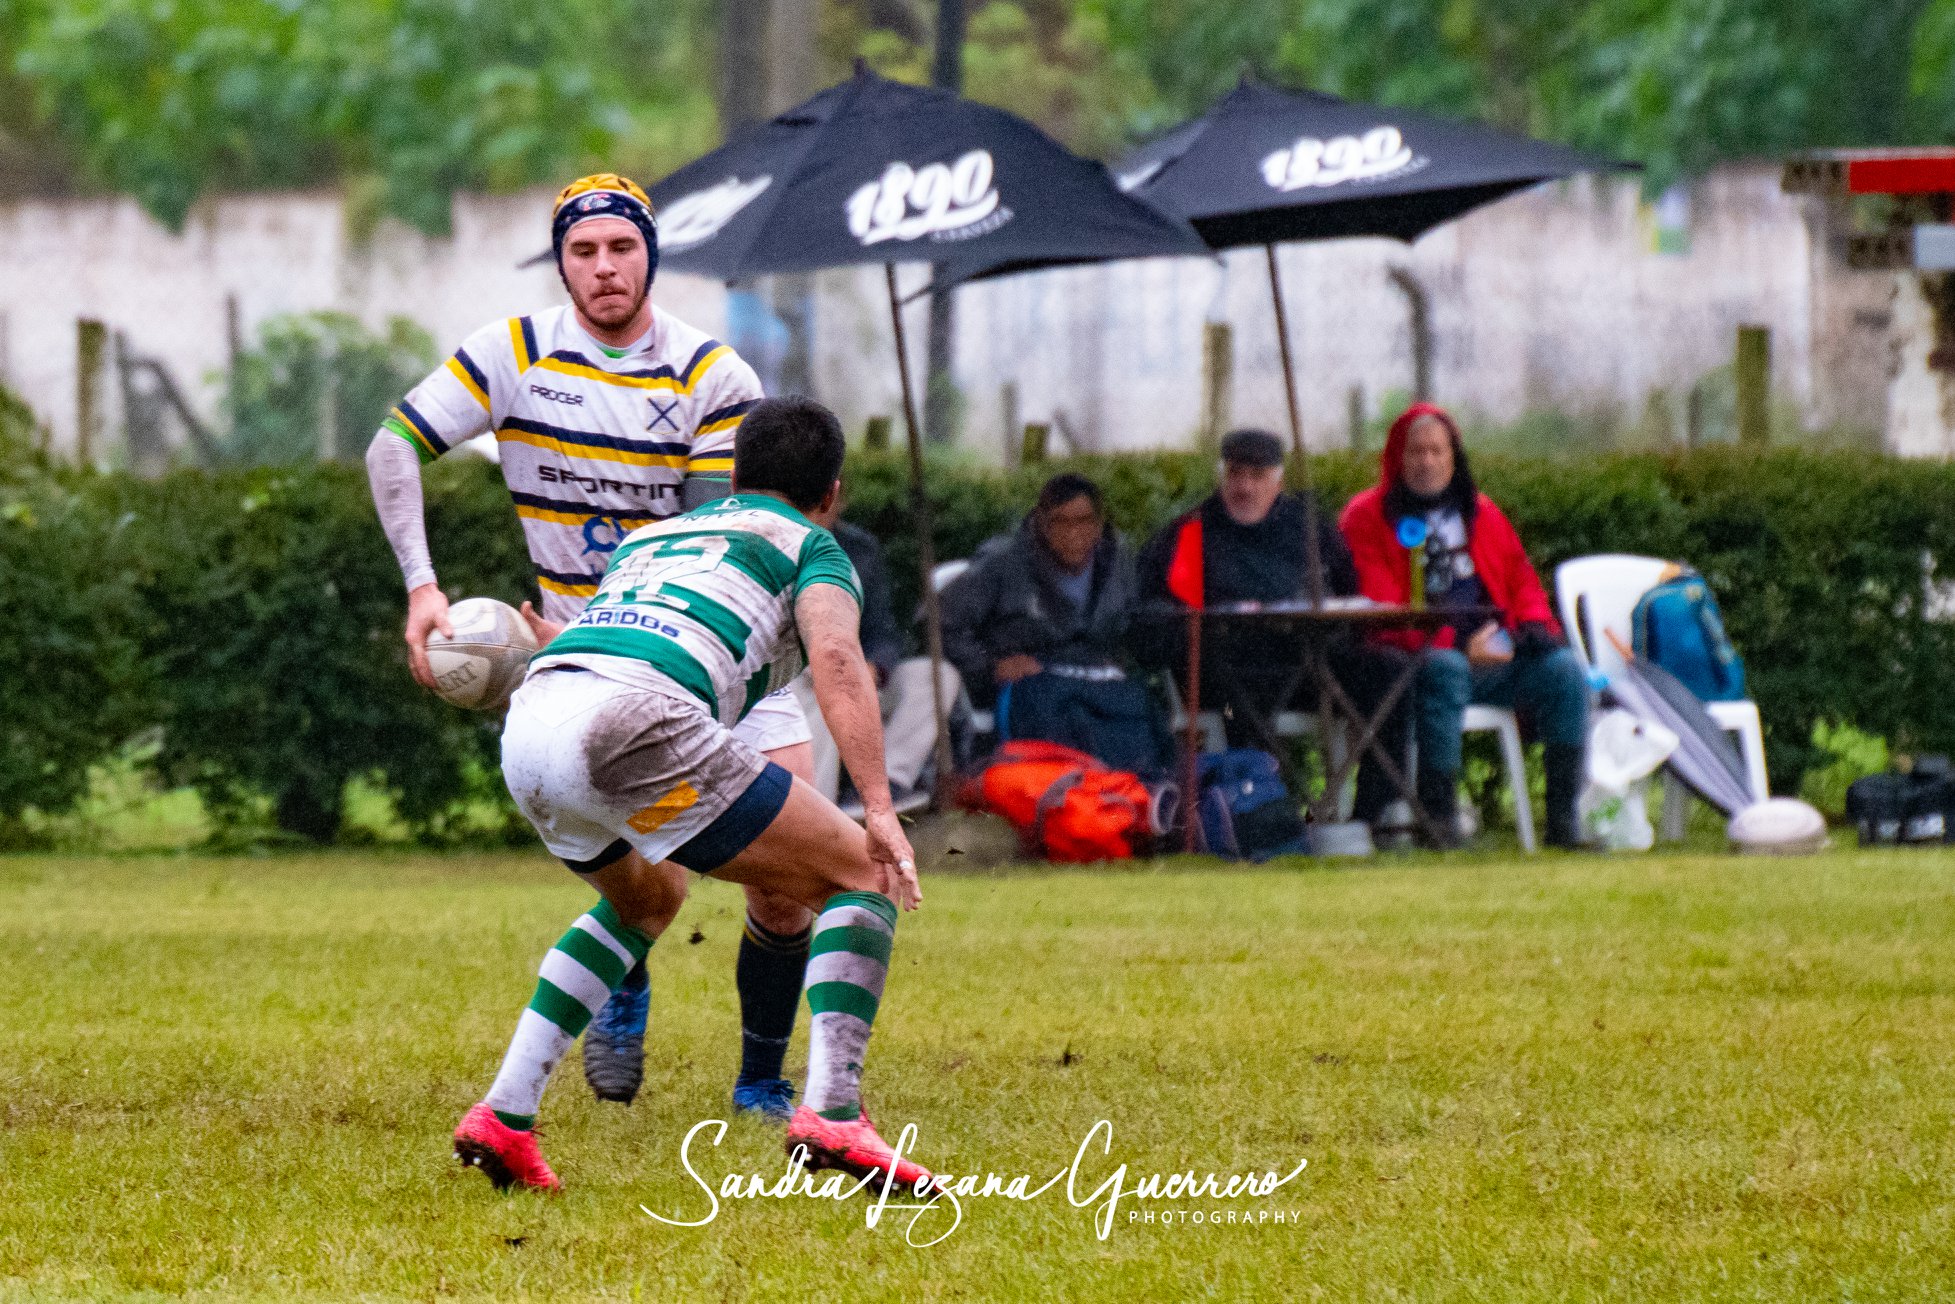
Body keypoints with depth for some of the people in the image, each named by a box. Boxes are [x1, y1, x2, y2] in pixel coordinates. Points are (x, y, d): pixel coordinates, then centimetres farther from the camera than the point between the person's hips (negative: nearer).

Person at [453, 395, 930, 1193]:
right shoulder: (809, 544, 19)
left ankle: (505, 1114, 22)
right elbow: (835, 660, -2)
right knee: (861, 877, 7)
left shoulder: (652, 537, 37)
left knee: (646, 901, 36)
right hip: (634, 723, -7)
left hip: (526, 725, 7)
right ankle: (831, 1113, -13)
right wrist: (879, 810, -9)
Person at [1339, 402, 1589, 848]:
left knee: (1564, 671, -20)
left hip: (1499, 656, 5)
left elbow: (1521, 578, 26)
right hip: (1426, 656, -5)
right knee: (1444, 672, -39)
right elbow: (1379, 608, -7)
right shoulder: (1367, 518, 4)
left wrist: (1534, 624, 1)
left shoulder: (1480, 513, 22)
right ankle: (1439, 821, -36)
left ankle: (1563, 822, -19)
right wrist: (1458, 647, -16)